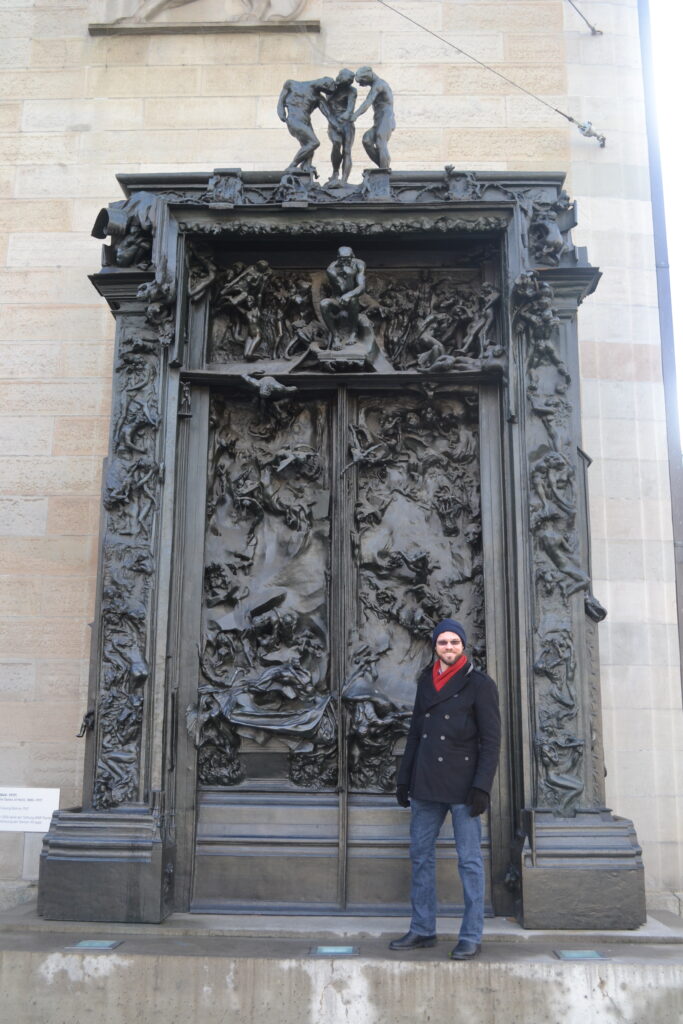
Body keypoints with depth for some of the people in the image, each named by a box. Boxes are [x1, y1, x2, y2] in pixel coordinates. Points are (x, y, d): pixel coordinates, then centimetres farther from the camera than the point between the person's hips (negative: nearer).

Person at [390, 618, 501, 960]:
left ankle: (471, 937, 10)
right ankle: (422, 929, 21)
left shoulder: (479, 684, -4)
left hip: (462, 786, -6)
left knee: (469, 861, 1)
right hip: (426, 785, 6)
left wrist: (481, 787, -15)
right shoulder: (426, 681, 12)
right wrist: (403, 779, 14)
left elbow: (491, 740, -7)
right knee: (421, 855, 10)